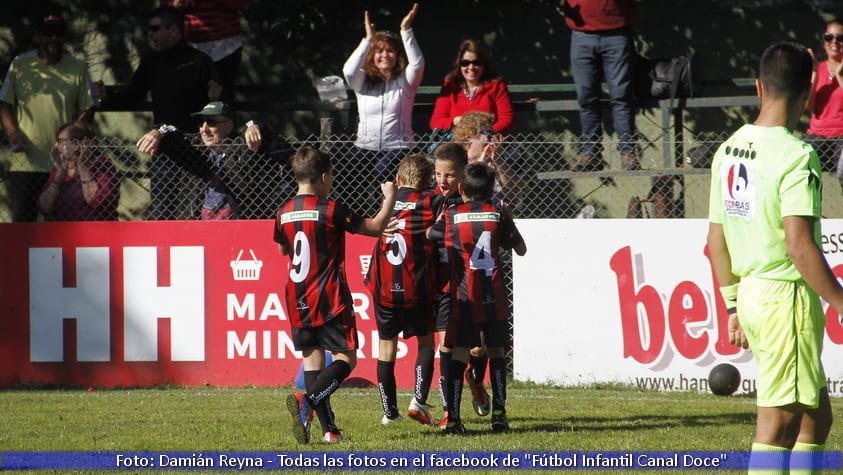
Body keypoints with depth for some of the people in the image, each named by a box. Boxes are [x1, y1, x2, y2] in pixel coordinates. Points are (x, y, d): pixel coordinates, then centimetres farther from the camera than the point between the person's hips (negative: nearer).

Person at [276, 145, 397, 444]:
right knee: (346, 357, -1)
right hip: (329, 299, -6)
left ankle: (328, 428, 6)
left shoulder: (283, 214, 4)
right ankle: (307, 402, -24)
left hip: (297, 301, 6)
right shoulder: (330, 211, -11)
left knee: (311, 357, 10)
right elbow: (376, 227, -4)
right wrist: (390, 198, 11)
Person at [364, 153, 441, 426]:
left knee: (386, 345, 13)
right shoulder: (431, 203, -5)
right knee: (425, 341, 13)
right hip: (417, 288, -3)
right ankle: (419, 400, -4)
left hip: (383, 288, 3)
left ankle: (389, 411, 16)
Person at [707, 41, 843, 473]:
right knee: (778, 424, -5)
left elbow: (716, 239, 14)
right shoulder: (795, 155, -15)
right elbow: (800, 246, -22)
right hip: (789, 296, -8)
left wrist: (733, 306, 22)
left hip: (750, 292, 8)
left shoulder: (729, 149, 9)